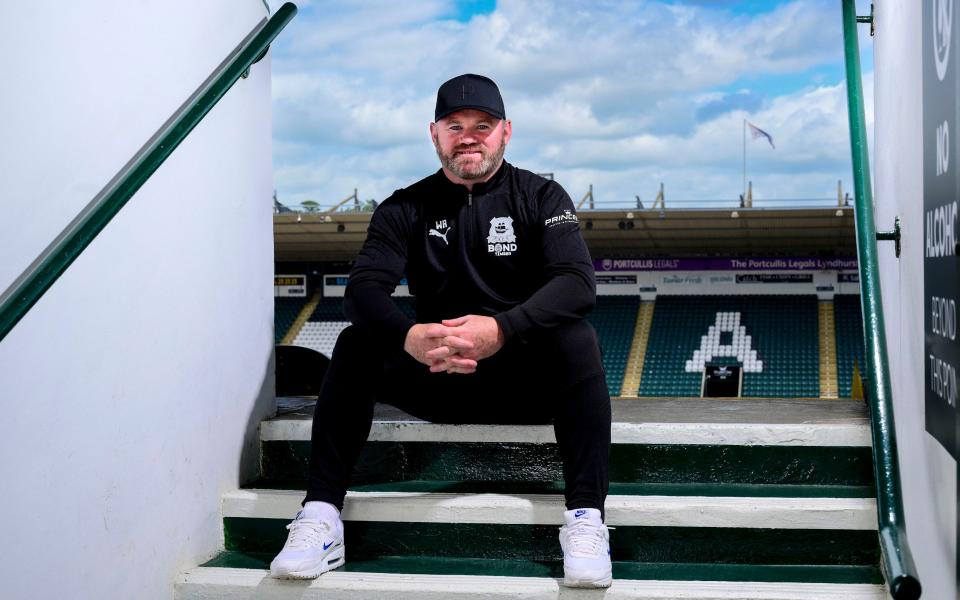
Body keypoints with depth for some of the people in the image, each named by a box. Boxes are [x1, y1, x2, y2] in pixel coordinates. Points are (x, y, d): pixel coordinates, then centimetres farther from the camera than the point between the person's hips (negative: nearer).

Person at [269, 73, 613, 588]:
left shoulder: (540, 197, 0)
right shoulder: (406, 208, 4)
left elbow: (577, 280, -17)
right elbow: (363, 288, -11)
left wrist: (500, 329, -36)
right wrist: (407, 336, -36)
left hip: (526, 381, -1)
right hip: (435, 378, 2)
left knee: (575, 336, -30)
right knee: (356, 343, -21)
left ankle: (586, 518, -32)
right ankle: (320, 516, -23)